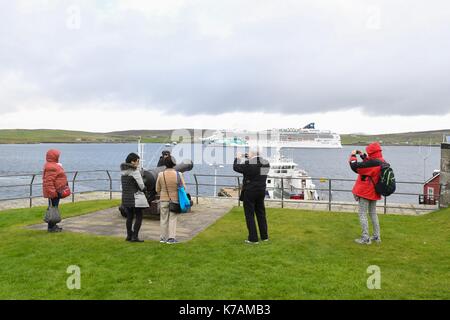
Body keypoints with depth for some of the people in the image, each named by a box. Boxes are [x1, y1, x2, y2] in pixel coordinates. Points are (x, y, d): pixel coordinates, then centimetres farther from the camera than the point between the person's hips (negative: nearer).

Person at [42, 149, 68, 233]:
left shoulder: (54, 165, 17)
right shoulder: (51, 167, -18)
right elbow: (48, 182, -24)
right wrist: (52, 192, -26)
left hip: (56, 192, 11)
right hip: (53, 192, -11)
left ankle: (53, 225, 25)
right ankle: (51, 227, 0)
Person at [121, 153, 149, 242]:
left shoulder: (123, 170, 8)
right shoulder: (135, 170, -16)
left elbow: (123, 185, 10)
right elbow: (141, 185, -15)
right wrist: (143, 188, 9)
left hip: (126, 197, 8)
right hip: (135, 197, -8)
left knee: (129, 217, 16)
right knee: (139, 217, 1)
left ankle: (129, 235, 22)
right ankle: (135, 236, -1)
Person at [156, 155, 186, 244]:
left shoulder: (160, 174, -8)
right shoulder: (178, 174, -12)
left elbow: (157, 189, 2)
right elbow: (183, 188, -5)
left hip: (163, 199, 2)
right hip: (175, 199, -1)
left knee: (164, 219, 13)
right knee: (172, 219, 7)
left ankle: (163, 237, 21)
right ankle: (171, 238, 5)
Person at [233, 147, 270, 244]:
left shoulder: (248, 163, -19)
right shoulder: (266, 162, 2)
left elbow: (236, 167, -8)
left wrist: (238, 158, 9)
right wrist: (248, 159, 15)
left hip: (249, 192, -7)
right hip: (261, 191, 7)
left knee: (250, 215, 3)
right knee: (261, 213, 18)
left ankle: (253, 238, 5)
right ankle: (264, 236, 26)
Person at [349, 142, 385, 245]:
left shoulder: (372, 163, -25)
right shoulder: (382, 162, 2)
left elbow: (355, 167, -25)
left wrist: (353, 155, -9)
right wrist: (363, 156, 15)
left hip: (365, 192, -9)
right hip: (374, 192, 9)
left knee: (362, 214, 0)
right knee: (373, 213, 18)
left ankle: (365, 238, 2)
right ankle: (376, 236, 24)